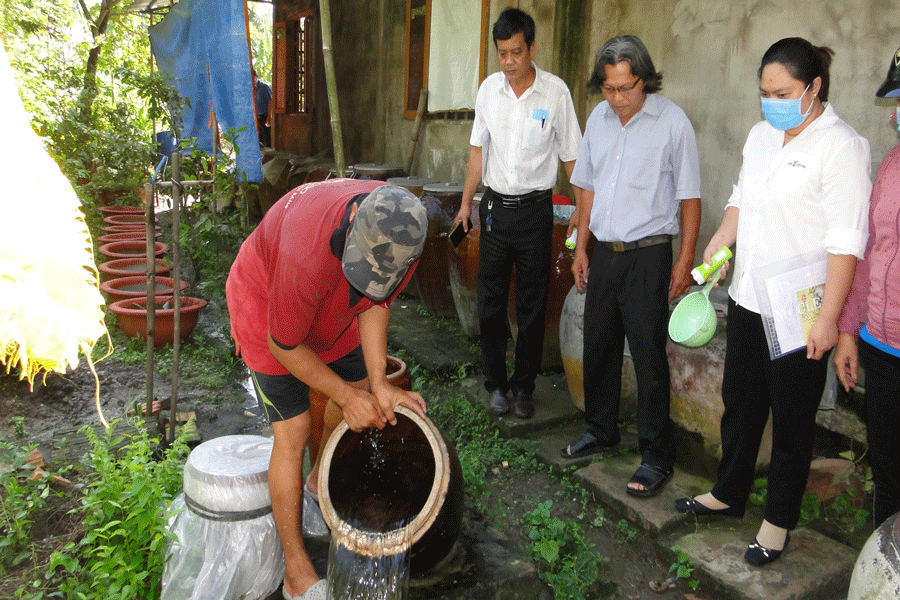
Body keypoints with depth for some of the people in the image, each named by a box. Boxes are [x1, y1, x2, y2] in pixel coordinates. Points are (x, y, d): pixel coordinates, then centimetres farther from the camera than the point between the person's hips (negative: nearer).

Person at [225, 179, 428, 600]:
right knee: (293, 432, -8)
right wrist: (347, 397, -22)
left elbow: (375, 301, -13)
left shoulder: (403, 231, -27)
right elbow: (283, 345, -28)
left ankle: (322, 479, 46)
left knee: (360, 384, 16)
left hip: (330, 308, 7)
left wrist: (379, 385, -20)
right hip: (265, 303, -6)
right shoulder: (309, 254, -45)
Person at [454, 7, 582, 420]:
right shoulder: (489, 88, 3)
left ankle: (524, 385, 19)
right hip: (494, 206, 3)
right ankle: (496, 383, 21)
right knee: (491, 301, 7)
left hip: (535, 209, -3)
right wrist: (466, 202, 10)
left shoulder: (555, 92, -7)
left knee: (532, 305, 5)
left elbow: (571, 155, -2)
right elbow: (479, 149, 11)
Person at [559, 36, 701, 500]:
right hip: (603, 252, 6)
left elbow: (689, 196, -5)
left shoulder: (672, 122, -8)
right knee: (598, 346, 14)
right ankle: (601, 431, 33)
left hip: (647, 255, -5)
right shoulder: (599, 118, 8)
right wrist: (580, 247, 14)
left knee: (649, 356, -2)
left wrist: (686, 260, -8)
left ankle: (657, 458, 11)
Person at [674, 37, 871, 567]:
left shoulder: (840, 145, -14)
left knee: (792, 420, 8)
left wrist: (828, 318, -19)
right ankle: (729, 494, 38)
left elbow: (846, 241, -18)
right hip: (748, 301, 7)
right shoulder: (762, 134, 9)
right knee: (740, 403, 19)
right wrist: (723, 237, 3)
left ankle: (779, 521, 26)